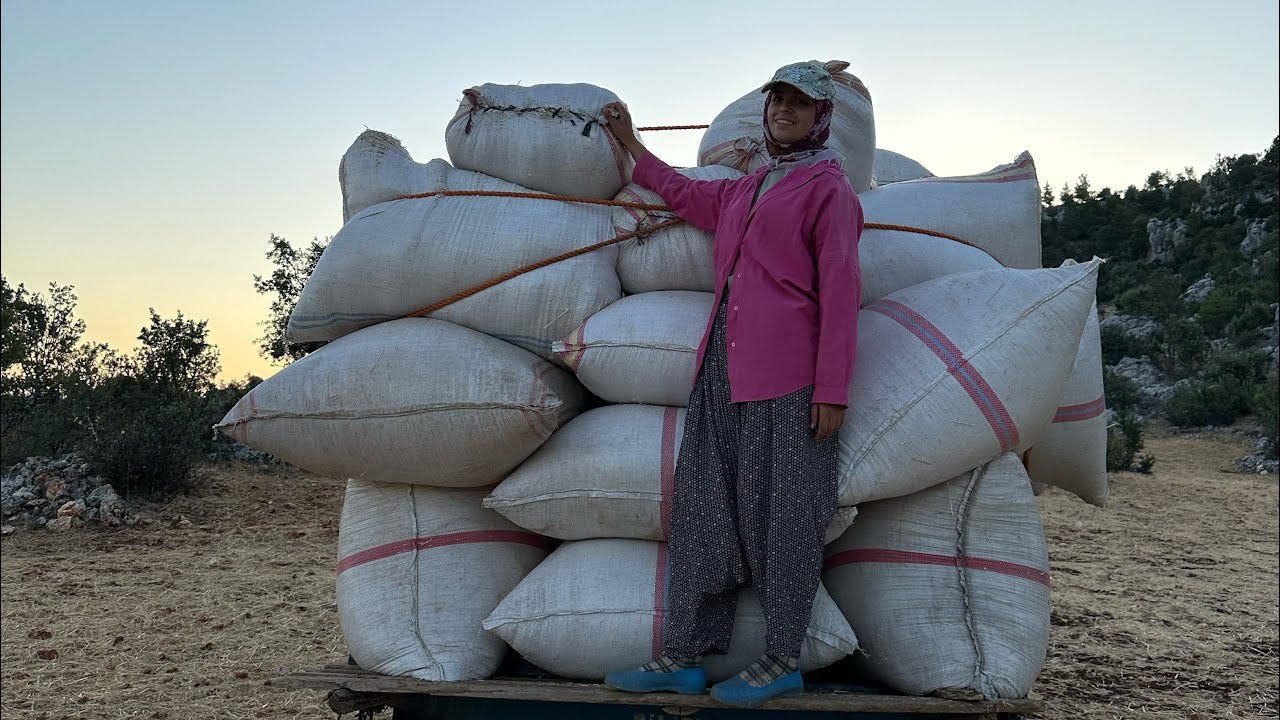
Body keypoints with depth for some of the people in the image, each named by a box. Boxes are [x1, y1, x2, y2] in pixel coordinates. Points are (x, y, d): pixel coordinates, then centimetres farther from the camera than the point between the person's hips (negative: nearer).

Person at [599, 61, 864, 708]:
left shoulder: (828, 190, 2)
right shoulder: (744, 190, 23)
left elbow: (839, 292, -6)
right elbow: (683, 194, 42)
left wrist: (832, 389, -12)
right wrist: (631, 145, 47)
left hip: (787, 374, -7)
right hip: (723, 368, 7)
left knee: (781, 514, -3)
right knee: (701, 509, 4)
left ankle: (783, 661, 7)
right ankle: (684, 656, 9)